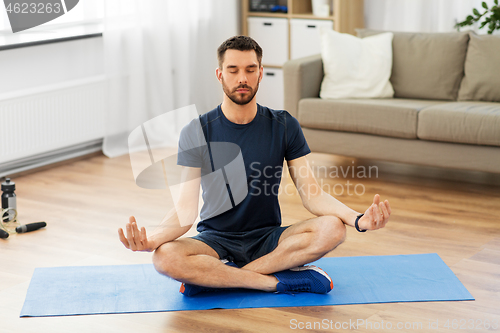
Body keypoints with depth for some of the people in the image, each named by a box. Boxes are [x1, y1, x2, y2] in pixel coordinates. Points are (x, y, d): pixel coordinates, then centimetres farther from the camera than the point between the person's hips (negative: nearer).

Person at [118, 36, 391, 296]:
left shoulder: (284, 126, -2)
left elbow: (312, 195, -6)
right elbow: (187, 208, -13)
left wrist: (358, 219, -27)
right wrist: (151, 240, -35)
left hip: (266, 239, 2)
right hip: (216, 239, -2)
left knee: (332, 228, -28)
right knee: (165, 257, -33)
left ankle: (213, 277, -23)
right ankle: (279, 281, -25)